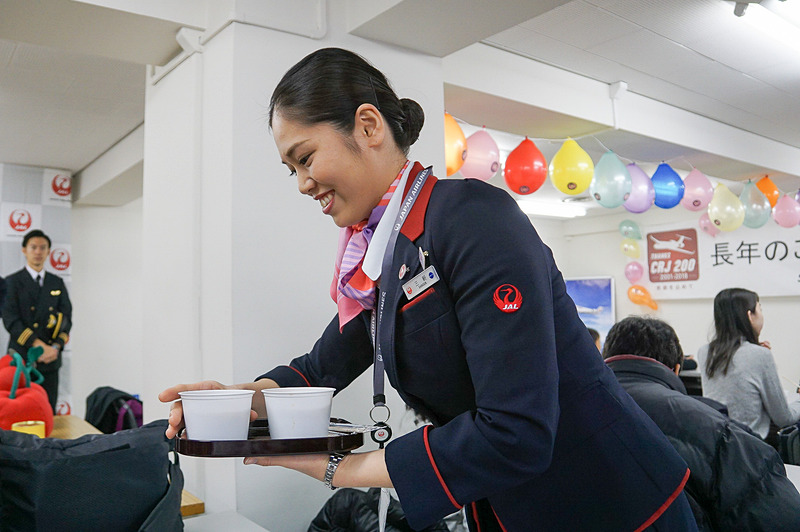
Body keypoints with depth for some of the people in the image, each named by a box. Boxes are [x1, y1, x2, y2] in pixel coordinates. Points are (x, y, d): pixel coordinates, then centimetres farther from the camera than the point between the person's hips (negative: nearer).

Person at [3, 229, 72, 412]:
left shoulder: (57, 283, 13)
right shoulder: (12, 282, 2)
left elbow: (66, 318, 8)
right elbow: (10, 320, -8)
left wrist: (56, 346, -10)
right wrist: (40, 346, -17)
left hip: (50, 361, 3)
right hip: (21, 359, -3)